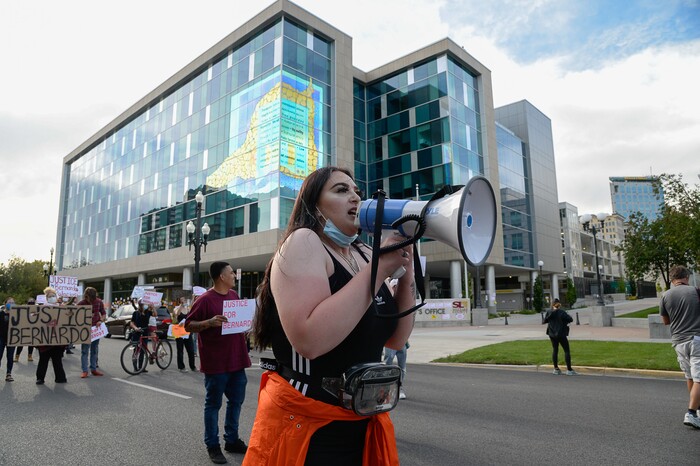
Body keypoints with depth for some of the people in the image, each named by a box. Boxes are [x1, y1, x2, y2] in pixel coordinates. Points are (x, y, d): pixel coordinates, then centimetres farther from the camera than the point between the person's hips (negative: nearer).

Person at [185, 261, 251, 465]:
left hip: (237, 359, 7)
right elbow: (188, 325, -12)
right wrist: (209, 322, -28)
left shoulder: (234, 295, 8)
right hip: (216, 362, -7)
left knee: (236, 401, 16)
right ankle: (212, 445, 20)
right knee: (213, 404, 7)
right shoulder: (205, 299, -13)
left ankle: (232, 440, 30)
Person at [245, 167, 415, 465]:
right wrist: (379, 269, -24)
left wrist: (406, 270, -7)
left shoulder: (364, 253, 4)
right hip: (307, 427, -6)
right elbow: (309, 339, -30)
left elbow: (396, 339, 5)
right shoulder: (303, 242, -15)